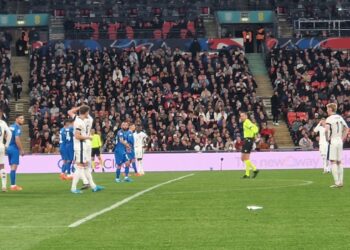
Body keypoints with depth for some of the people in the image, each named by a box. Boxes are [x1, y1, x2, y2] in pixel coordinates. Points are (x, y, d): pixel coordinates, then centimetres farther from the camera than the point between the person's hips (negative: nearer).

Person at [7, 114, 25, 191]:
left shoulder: (11, 127, 14)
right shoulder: (17, 128, -12)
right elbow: (17, 139, -21)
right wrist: (21, 150, -15)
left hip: (9, 148, 9)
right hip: (14, 148, -9)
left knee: (12, 167, 14)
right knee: (14, 167, -8)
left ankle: (13, 185, 17)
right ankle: (13, 186, -9)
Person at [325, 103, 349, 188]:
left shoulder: (329, 119, -11)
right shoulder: (340, 118, 12)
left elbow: (326, 129, -27)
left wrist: (327, 138, -12)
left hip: (332, 141, -7)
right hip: (340, 141, 7)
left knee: (333, 162, -6)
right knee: (339, 162, 11)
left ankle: (337, 182, -12)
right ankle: (341, 182, 10)